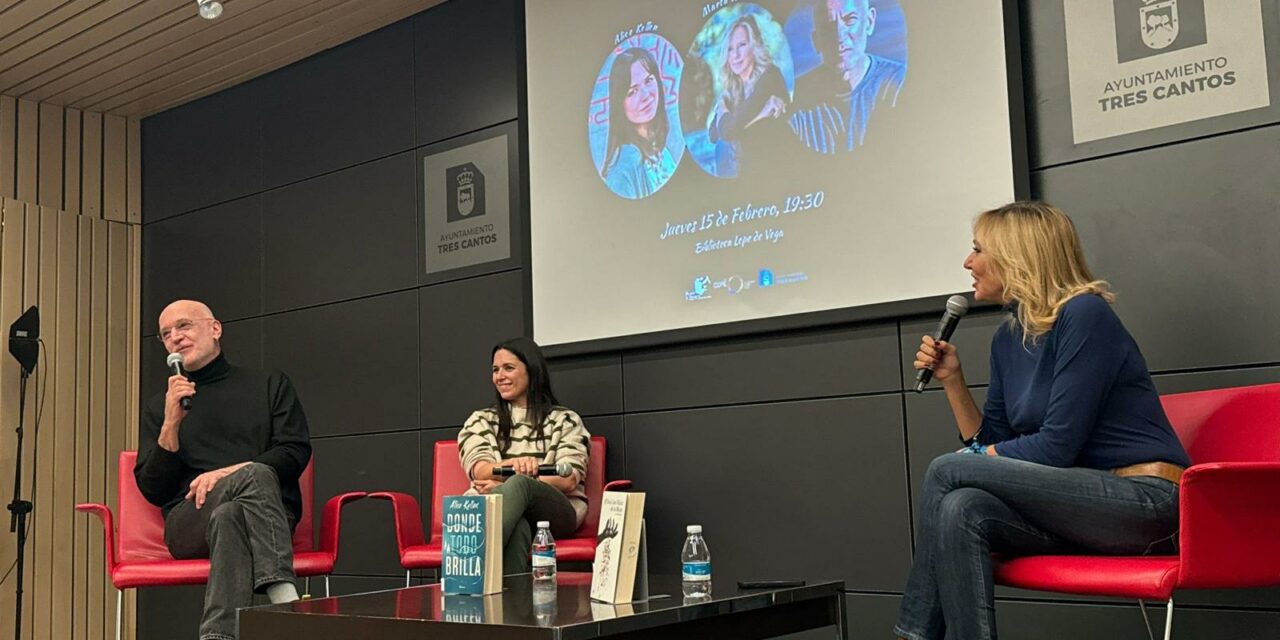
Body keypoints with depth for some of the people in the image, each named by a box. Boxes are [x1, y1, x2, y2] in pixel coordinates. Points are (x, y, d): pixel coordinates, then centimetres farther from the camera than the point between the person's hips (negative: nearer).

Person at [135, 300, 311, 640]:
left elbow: (296, 453, 2)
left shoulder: (270, 385, 17)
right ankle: (286, 602, -50)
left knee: (229, 516, -37)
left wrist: (226, 473, -12)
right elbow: (154, 492, 9)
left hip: (268, 514, 1)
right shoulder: (158, 407, 21)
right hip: (189, 520, 0)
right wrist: (171, 422, -4)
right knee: (255, 476, -34)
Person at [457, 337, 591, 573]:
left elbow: (570, 480, 0)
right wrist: (511, 465, -24)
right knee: (518, 529, -39)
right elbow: (480, 471, 1)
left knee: (518, 484, -38)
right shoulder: (481, 421, 22)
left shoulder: (565, 420, 16)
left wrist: (509, 487, -14)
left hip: (555, 513, -1)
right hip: (495, 510, 1)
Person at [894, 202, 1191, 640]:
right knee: (961, 512, -23)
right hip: (1090, 502, 7)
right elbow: (991, 444, 15)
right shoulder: (1008, 337, 12)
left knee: (947, 472, -17)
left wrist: (976, 457, -5)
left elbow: (1057, 446, -17)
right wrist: (952, 379, 5)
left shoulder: (1084, 314, -12)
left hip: (1146, 501, -7)